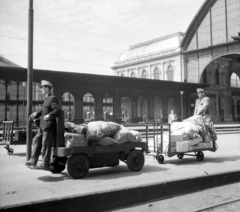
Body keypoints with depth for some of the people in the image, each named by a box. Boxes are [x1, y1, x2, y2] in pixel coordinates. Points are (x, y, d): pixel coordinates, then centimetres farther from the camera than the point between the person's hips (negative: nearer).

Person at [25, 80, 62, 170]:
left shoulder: (52, 98, -11)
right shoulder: (46, 99, 18)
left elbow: (58, 110, -21)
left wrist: (49, 115, -35)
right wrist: (37, 114, 10)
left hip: (49, 126, -10)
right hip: (42, 126, 10)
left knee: (46, 145, -4)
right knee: (36, 141, 12)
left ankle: (45, 164, 4)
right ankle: (33, 161, 19)